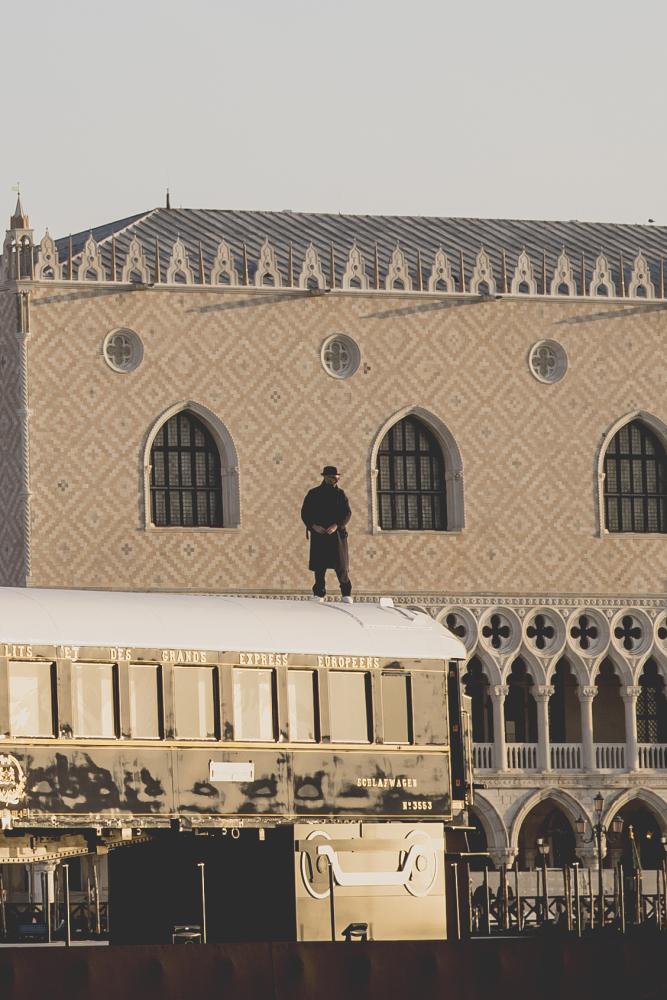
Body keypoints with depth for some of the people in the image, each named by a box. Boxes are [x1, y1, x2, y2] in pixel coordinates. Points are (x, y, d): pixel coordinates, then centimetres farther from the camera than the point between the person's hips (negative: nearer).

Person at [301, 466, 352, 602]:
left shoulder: (340, 494, 8)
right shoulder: (313, 494, 7)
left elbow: (347, 513, 0)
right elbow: (305, 513, 4)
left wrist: (336, 525, -17)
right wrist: (314, 526, -13)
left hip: (336, 533, 0)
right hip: (318, 534, 0)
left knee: (341, 566, -2)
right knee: (319, 567, -3)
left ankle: (346, 594, 8)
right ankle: (319, 593, 4)